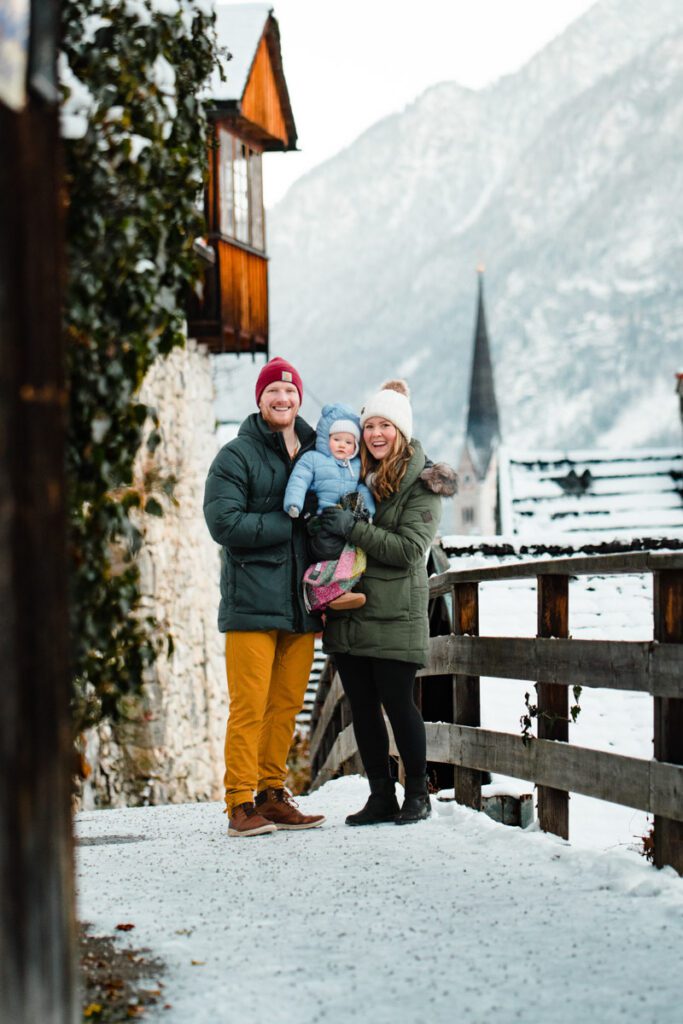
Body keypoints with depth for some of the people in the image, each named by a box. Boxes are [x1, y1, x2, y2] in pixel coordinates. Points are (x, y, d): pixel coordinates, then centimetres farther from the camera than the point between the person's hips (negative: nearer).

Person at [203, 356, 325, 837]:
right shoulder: (236, 456, -2)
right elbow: (225, 522, -13)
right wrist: (291, 524, -13)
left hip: (302, 603, 5)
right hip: (252, 600, -5)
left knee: (287, 706, 9)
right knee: (249, 708, -7)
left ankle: (273, 796, 17)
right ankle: (241, 804, -3)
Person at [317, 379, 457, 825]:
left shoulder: (422, 483, -5)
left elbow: (410, 548, -14)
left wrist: (354, 530, -20)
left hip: (394, 615, -6)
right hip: (348, 610, 6)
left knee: (397, 702, -2)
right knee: (363, 706, 7)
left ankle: (417, 793, 12)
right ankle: (381, 797, 15)